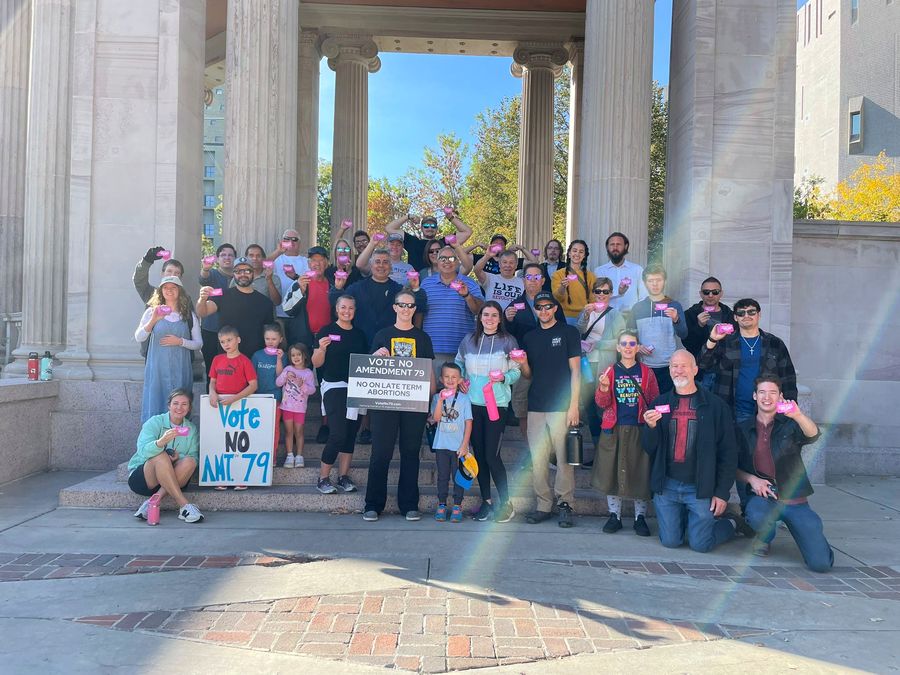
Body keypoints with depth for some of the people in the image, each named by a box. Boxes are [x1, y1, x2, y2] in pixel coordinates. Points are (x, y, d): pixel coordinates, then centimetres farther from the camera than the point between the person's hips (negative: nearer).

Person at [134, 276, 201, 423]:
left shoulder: (189, 315, 6)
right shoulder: (152, 311, 5)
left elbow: (198, 344, 7)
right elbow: (139, 338, -3)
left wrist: (180, 341, -11)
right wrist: (153, 320, -18)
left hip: (180, 369, 0)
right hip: (157, 368, 0)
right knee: (155, 401, 1)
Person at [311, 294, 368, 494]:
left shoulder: (360, 335, 12)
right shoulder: (327, 331, -2)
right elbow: (316, 363, -5)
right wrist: (321, 348, -23)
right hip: (334, 387, -5)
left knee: (351, 434, 6)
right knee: (338, 434, -11)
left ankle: (343, 476, 15)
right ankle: (323, 478, 1)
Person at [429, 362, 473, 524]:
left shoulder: (464, 398, -1)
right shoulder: (437, 397, 4)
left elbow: (468, 423, -1)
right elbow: (436, 418, -9)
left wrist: (464, 445, -7)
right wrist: (441, 400, -18)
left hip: (458, 445, -1)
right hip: (441, 445, 1)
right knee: (443, 476, 8)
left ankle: (457, 506, 12)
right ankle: (441, 506, 16)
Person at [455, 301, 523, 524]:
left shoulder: (508, 341, -1)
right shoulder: (469, 340, 7)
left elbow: (516, 372, 2)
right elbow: (458, 364, 20)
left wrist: (503, 377, -17)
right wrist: (460, 380, 3)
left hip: (497, 404, -3)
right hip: (473, 403, 3)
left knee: (492, 455, -7)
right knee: (479, 454, 8)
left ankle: (506, 503, 8)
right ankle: (486, 501, 21)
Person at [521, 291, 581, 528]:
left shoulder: (568, 332, 3)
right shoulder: (529, 338, 15)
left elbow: (575, 370, -1)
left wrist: (574, 405, -8)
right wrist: (522, 364, -5)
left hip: (561, 406, -4)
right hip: (536, 406, 4)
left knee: (564, 458, -3)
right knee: (538, 459, 4)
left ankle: (565, 504, 8)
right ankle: (543, 505, 13)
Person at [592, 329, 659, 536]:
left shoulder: (646, 372, 6)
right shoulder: (609, 371, 6)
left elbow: (655, 402, 8)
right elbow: (601, 403, 2)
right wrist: (604, 387, -17)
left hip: (639, 429, 0)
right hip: (613, 430, 1)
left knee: (640, 473, 2)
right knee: (612, 472, 4)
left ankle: (640, 517, 15)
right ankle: (615, 516, 17)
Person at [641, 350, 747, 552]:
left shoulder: (714, 405, -3)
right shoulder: (660, 403, 5)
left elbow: (728, 452, -2)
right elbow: (648, 448, 4)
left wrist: (723, 492, -6)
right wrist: (651, 427, -17)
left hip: (701, 488, -3)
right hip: (666, 486, 3)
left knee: (700, 544, -2)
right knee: (670, 541, 4)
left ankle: (731, 523, 27)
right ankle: (685, 519, 35)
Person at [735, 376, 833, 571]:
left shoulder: (790, 424, 2)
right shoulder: (743, 429, 6)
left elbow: (813, 435, -20)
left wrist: (798, 415, -40)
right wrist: (751, 479, -11)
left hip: (794, 499, 0)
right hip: (761, 497, 0)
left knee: (821, 563, -11)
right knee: (758, 516, -38)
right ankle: (765, 537, 1)